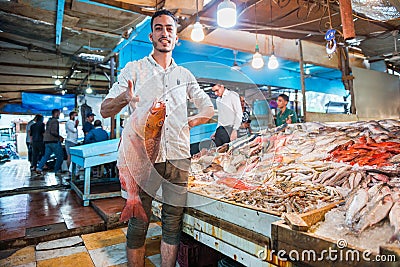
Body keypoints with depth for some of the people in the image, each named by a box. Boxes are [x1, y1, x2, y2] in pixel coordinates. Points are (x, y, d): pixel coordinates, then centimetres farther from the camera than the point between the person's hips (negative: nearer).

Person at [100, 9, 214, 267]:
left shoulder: (185, 75, 13)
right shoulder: (134, 69, 6)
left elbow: (209, 108, 21)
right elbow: (105, 110, -1)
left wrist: (192, 121, 3)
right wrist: (124, 98, -22)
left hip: (178, 156, 3)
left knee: (173, 223, 10)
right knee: (138, 223, 5)